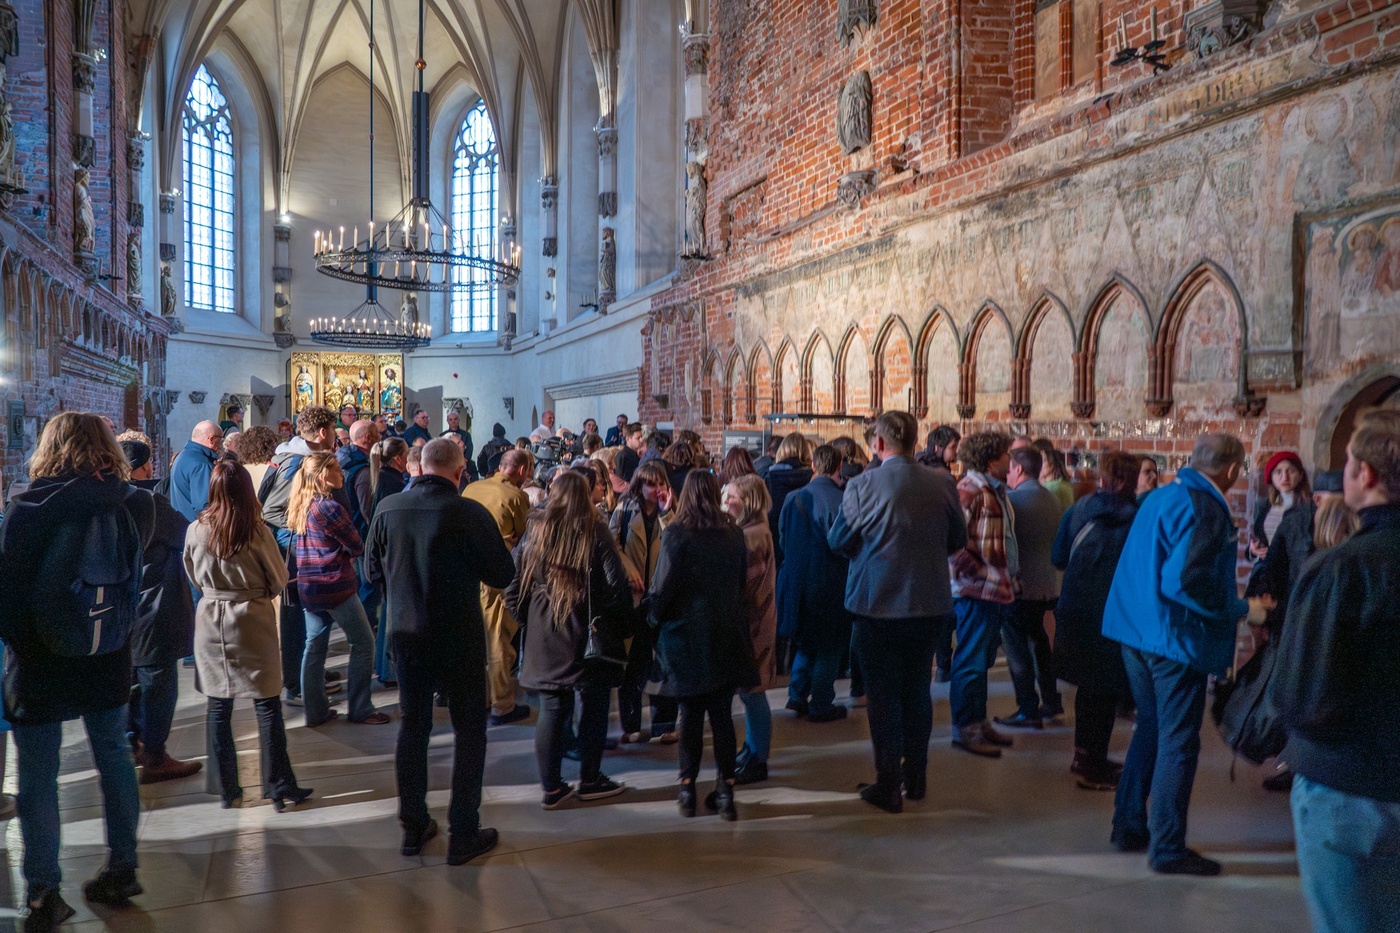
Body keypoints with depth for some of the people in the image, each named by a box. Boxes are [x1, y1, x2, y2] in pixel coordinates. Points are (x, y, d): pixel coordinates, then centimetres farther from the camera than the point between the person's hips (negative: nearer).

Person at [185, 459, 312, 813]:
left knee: (219, 708, 11)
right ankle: (279, 787, 8)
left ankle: (227, 790, 19)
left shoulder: (195, 531, -5)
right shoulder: (257, 532, -14)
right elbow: (280, 579, -3)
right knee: (268, 706, 4)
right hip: (252, 621, -3)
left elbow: (194, 578, 10)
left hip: (210, 620, 3)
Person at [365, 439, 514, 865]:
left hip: (407, 634, 4)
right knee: (469, 730, 9)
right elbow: (502, 575, -9)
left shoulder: (388, 508, -6)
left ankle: (414, 827, 27)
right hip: (460, 636, -4)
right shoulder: (471, 514, -18)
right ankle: (464, 834, 13)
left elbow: (373, 569, 6)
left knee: (412, 726, 17)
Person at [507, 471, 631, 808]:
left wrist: (528, 619, 13)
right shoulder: (595, 531, -8)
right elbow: (617, 584, -11)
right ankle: (590, 780, 20)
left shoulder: (533, 531, 2)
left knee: (552, 709, 10)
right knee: (594, 706, 11)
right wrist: (621, 625, 0)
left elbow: (514, 585, 2)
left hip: (544, 635, 3)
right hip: (589, 633, -3)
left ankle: (552, 787, 15)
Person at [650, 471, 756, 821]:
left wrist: (656, 619, 5)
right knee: (722, 715, 9)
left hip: (687, 637, -3)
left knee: (691, 716, 7)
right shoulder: (733, 534, 2)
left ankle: (688, 790, 14)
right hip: (727, 636, 3)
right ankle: (725, 790, 12)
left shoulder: (676, 534, -11)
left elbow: (663, 587, -11)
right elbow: (742, 581, 10)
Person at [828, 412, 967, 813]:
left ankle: (889, 785, 10)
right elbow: (957, 540, 6)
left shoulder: (863, 485, -14)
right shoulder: (942, 484, -5)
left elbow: (839, 541, -6)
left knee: (883, 694, 6)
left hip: (877, 603, -3)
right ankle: (916, 777, 28)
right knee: (917, 689, 17)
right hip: (928, 603, 3)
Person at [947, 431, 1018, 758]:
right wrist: (982, 576, -21)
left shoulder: (996, 491, 15)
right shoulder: (969, 491, -16)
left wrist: (1011, 574, 12)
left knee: (983, 660, 17)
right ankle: (965, 730, 9)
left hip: (999, 591, 10)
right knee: (971, 663, -1)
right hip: (978, 592, -10)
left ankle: (979, 722, 28)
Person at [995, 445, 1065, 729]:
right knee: (1039, 642, 19)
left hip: (1020, 586, -7)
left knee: (1017, 647, 1)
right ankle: (1051, 703, 26)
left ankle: (1028, 711, 4)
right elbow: (1058, 541, 15)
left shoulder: (1013, 500, -16)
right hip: (1047, 585, 7)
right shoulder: (1053, 500, 7)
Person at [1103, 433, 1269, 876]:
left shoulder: (1162, 496, 10)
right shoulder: (1204, 510, -18)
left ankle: (1130, 826, 28)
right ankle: (1167, 847, 10)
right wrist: (1241, 609, -16)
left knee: (1151, 729, 20)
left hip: (1138, 632, 9)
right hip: (1176, 639, -9)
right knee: (1179, 744, 2)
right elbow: (1185, 581, -27)